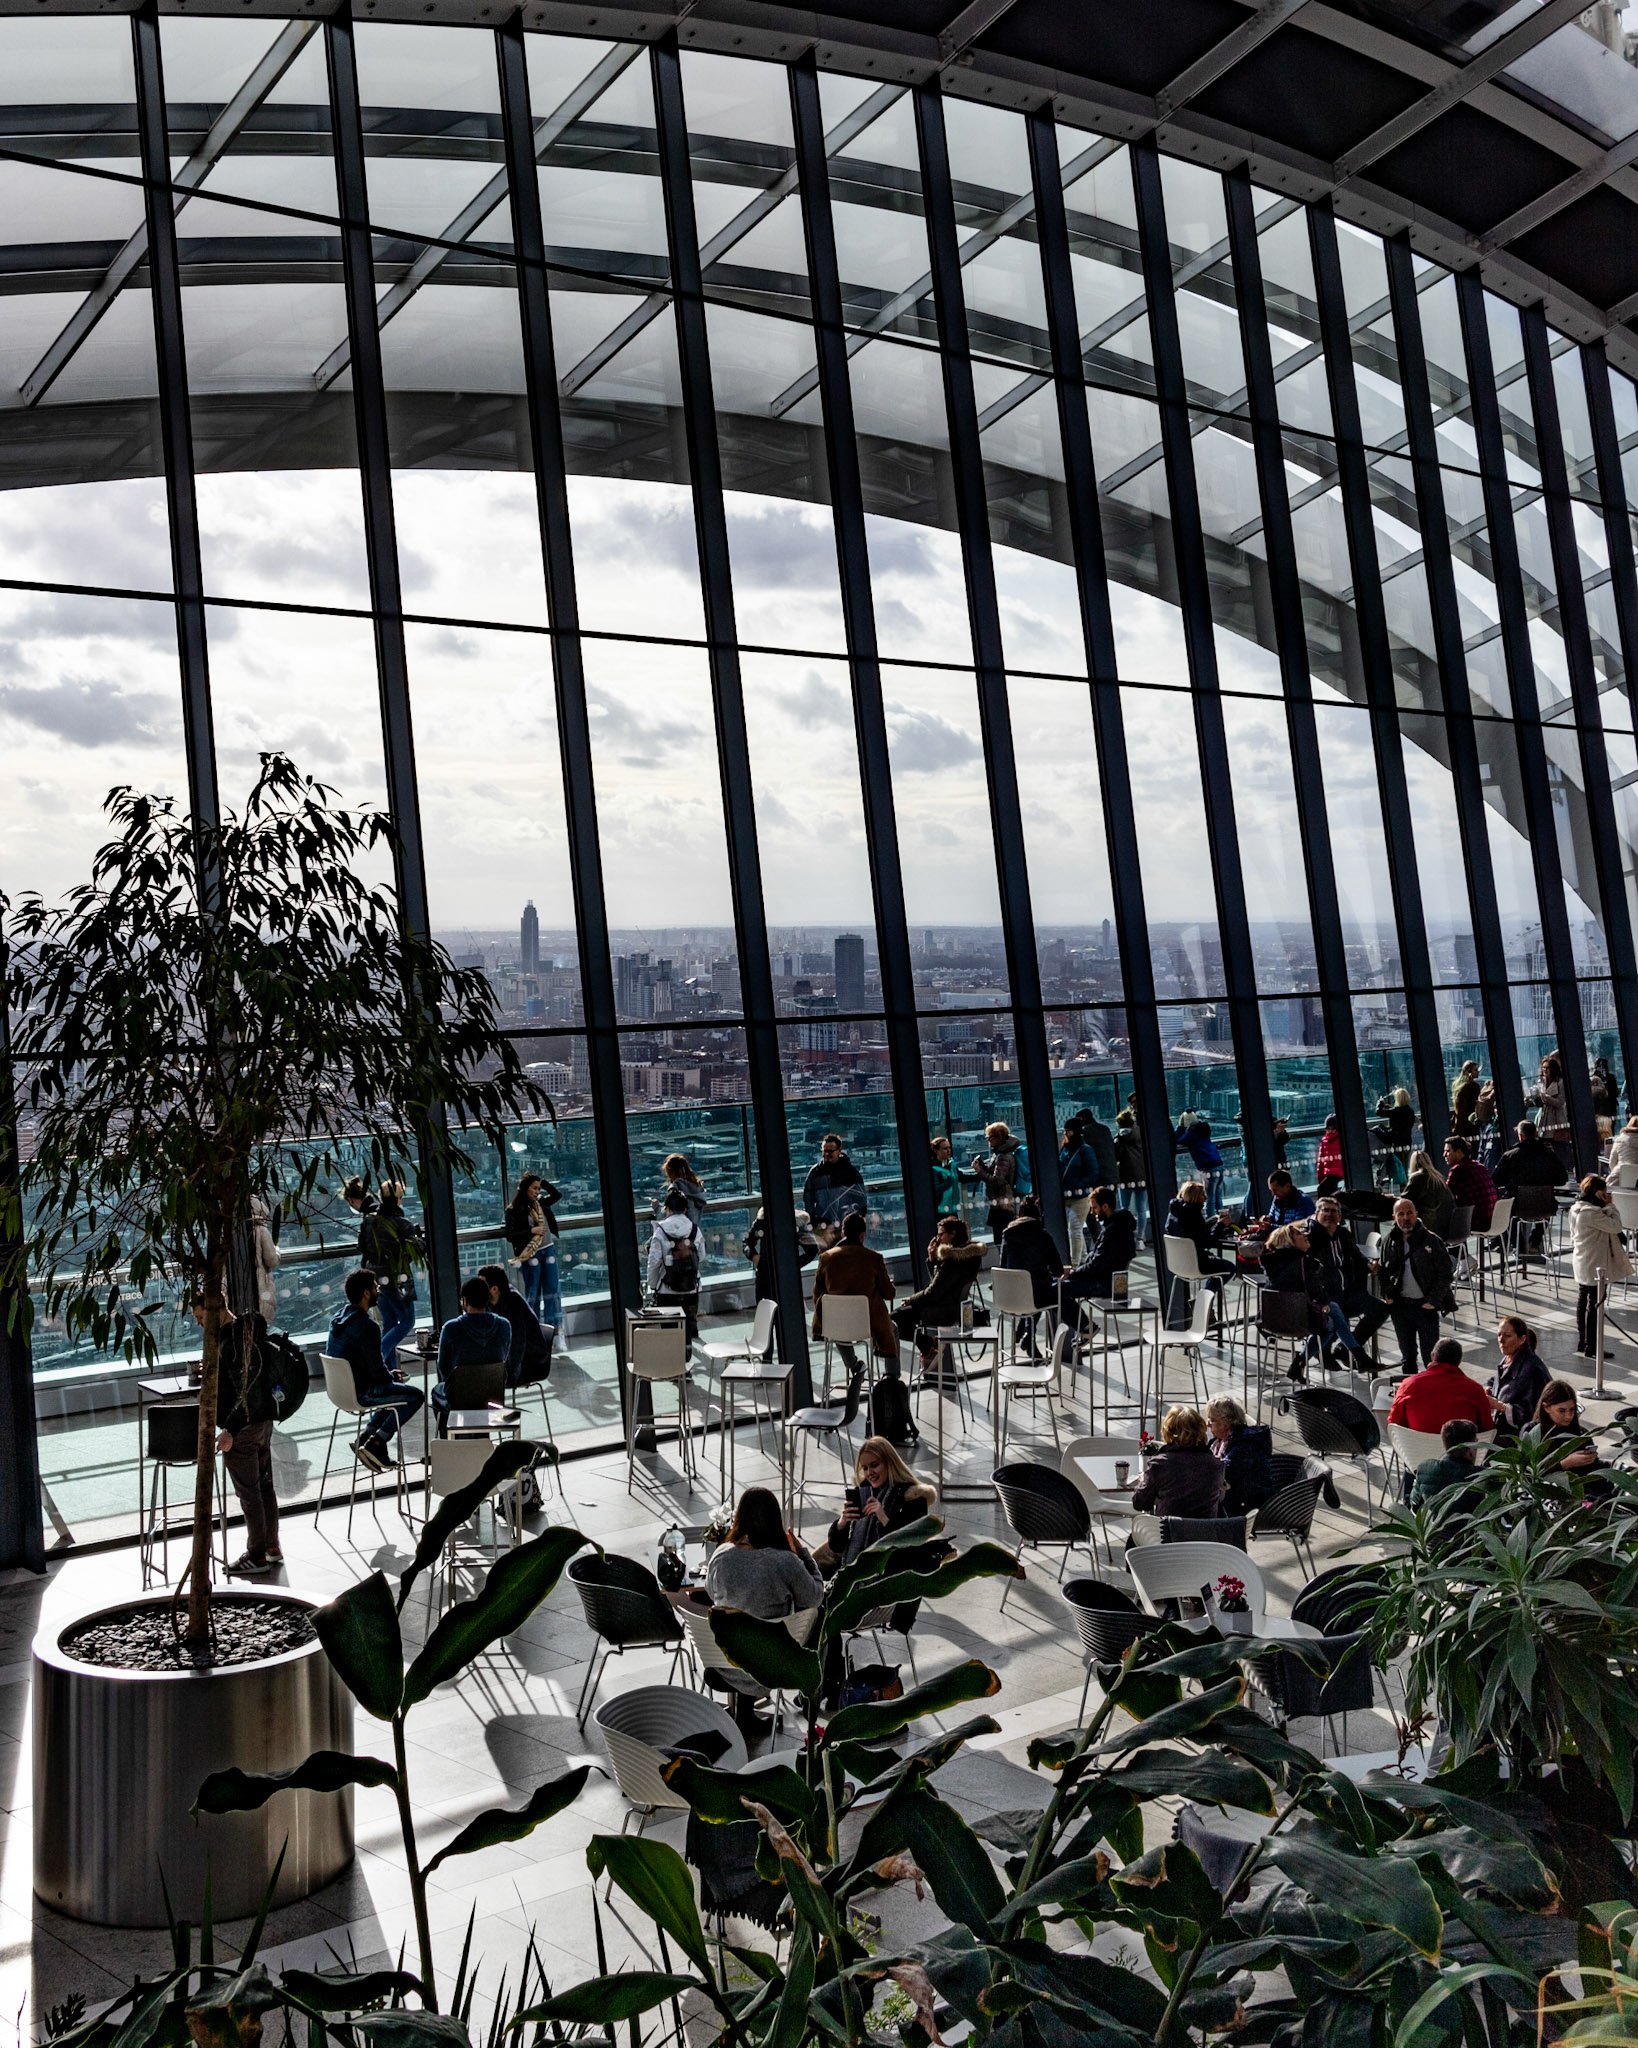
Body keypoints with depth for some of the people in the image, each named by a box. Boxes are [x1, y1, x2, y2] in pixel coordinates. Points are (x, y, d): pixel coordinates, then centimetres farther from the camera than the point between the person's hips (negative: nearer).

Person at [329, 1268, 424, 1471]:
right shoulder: (366, 1326, -24)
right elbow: (377, 1372, -21)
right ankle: (374, 1445, -1)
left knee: (394, 1389, 28)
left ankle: (365, 1436, 16)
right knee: (416, 1396, 3)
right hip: (359, 1393, -9)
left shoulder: (338, 1317, 5)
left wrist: (389, 1373, 13)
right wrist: (392, 1376, 1)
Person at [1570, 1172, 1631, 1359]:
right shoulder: (1591, 1212, -24)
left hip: (1582, 1264, 10)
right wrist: (1610, 1205, -12)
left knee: (1583, 1299, 16)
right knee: (1594, 1303, -3)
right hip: (1595, 1265, -10)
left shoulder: (1577, 1208, 7)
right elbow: (1615, 1226, -19)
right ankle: (1590, 1348, 2)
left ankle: (1581, 1344, 26)